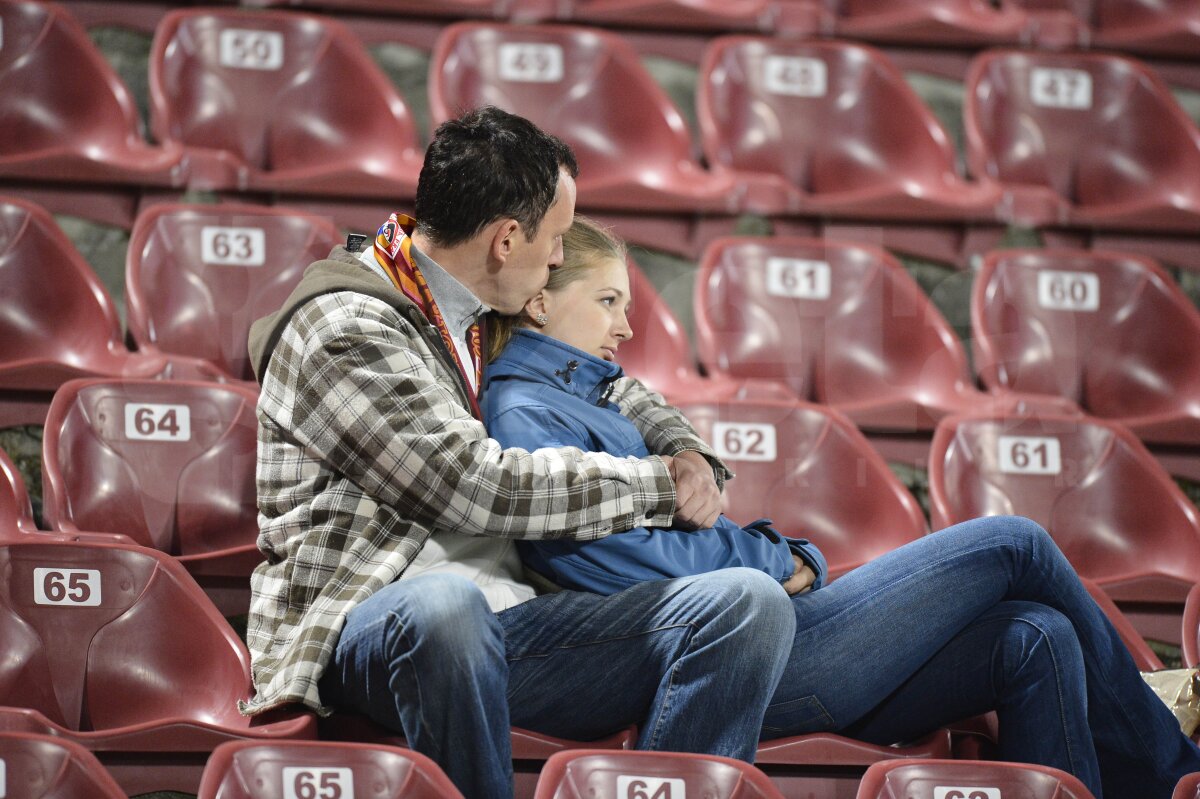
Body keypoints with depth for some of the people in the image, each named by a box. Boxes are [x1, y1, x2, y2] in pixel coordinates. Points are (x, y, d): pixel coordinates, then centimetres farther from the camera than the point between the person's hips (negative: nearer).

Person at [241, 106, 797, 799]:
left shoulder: (484, 326, 20)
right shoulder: (344, 331, -6)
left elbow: (612, 390, 38)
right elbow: (479, 486, -15)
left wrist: (688, 454, 15)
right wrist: (657, 485, -5)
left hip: (505, 624, 7)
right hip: (361, 630, -7)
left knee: (749, 602, -14)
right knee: (445, 606, -44)